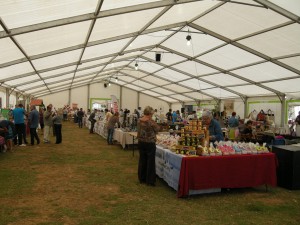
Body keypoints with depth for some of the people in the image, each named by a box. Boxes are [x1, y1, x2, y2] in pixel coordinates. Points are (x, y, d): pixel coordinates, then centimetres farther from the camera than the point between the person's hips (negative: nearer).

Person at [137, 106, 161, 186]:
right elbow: (157, 129, -5)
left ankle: (141, 178, 26)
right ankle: (150, 180, 11)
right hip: (150, 143, -6)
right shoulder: (151, 122, -19)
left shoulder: (139, 121, 0)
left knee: (142, 160, 16)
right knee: (150, 161, 5)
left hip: (141, 142, 6)